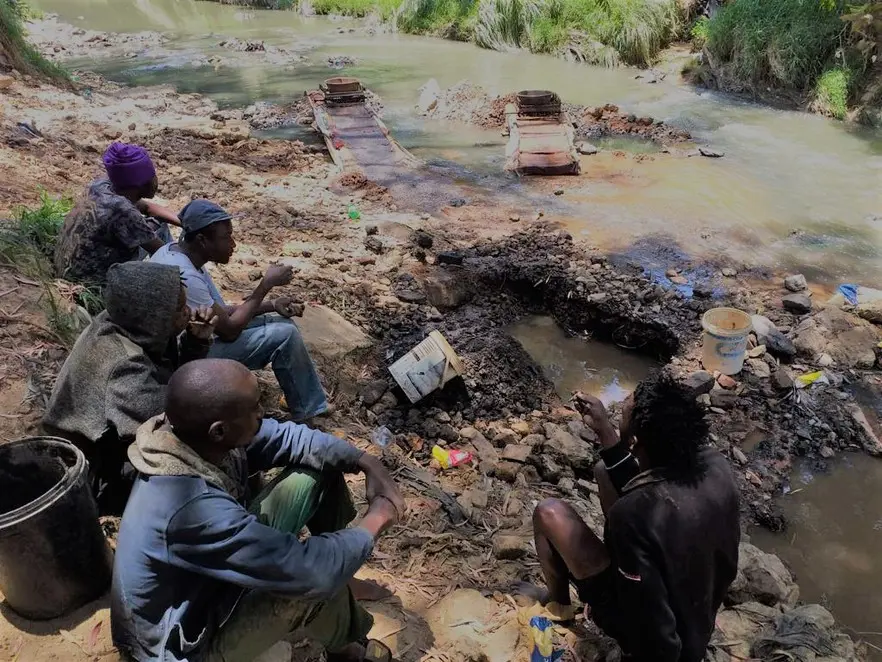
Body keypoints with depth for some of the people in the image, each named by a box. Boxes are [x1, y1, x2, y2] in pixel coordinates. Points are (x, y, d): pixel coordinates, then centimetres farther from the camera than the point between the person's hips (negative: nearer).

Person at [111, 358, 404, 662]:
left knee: (318, 471, -1)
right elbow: (311, 572, -37)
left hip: (211, 578, 8)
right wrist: (374, 522, -21)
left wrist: (367, 463, -11)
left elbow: (287, 436, -2)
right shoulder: (192, 509, -41)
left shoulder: (193, 434, -17)